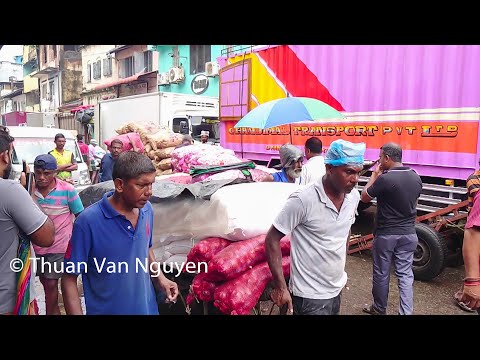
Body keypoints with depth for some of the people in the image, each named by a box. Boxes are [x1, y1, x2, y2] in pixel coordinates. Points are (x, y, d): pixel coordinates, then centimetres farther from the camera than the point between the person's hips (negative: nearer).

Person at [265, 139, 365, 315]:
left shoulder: (354, 196, -3)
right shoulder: (303, 200, -24)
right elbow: (272, 239, -18)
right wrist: (280, 287, -19)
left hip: (337, 289, 7)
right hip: (310, 295, -7)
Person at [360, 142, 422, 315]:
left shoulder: (385, 179, -21)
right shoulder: (416, 178, 2)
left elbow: (364, 197, -6)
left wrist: (375, 175, 1)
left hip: (386, 235, -5)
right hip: (408, 234, 5)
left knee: (381, 274, 11)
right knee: (405, 274, 11)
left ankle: (379, 309, 27)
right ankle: (406, 312, 12)